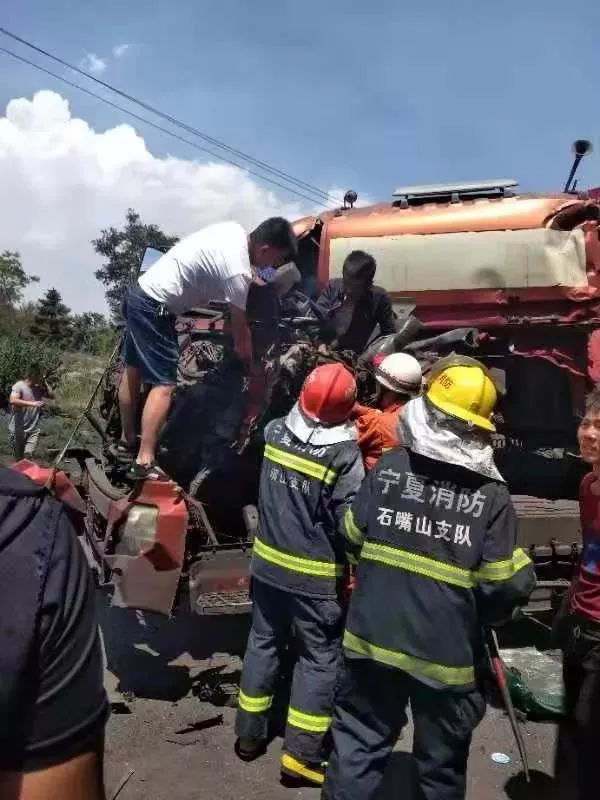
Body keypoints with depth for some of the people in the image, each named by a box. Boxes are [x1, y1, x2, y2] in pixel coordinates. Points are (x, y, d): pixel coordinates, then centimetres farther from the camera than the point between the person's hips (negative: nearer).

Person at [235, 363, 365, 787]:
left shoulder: (276, 431, -6)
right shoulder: (345, 455, -21)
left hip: (268, 563, 6)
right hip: (315, 577, -5)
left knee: (263, 644, 19)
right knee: (319, 659, 10)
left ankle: (250, 734, 34)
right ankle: (302, 755, 17)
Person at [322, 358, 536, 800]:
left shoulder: (388, 466, -10)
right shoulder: (493, 494, -15)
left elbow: (353, 537, 0)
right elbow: (506, 583, -14)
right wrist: (486, 614, 8)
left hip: (375, 637, 1)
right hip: (448, 652, -1)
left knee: (359, 743, 20)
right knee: (442, 762, 22)